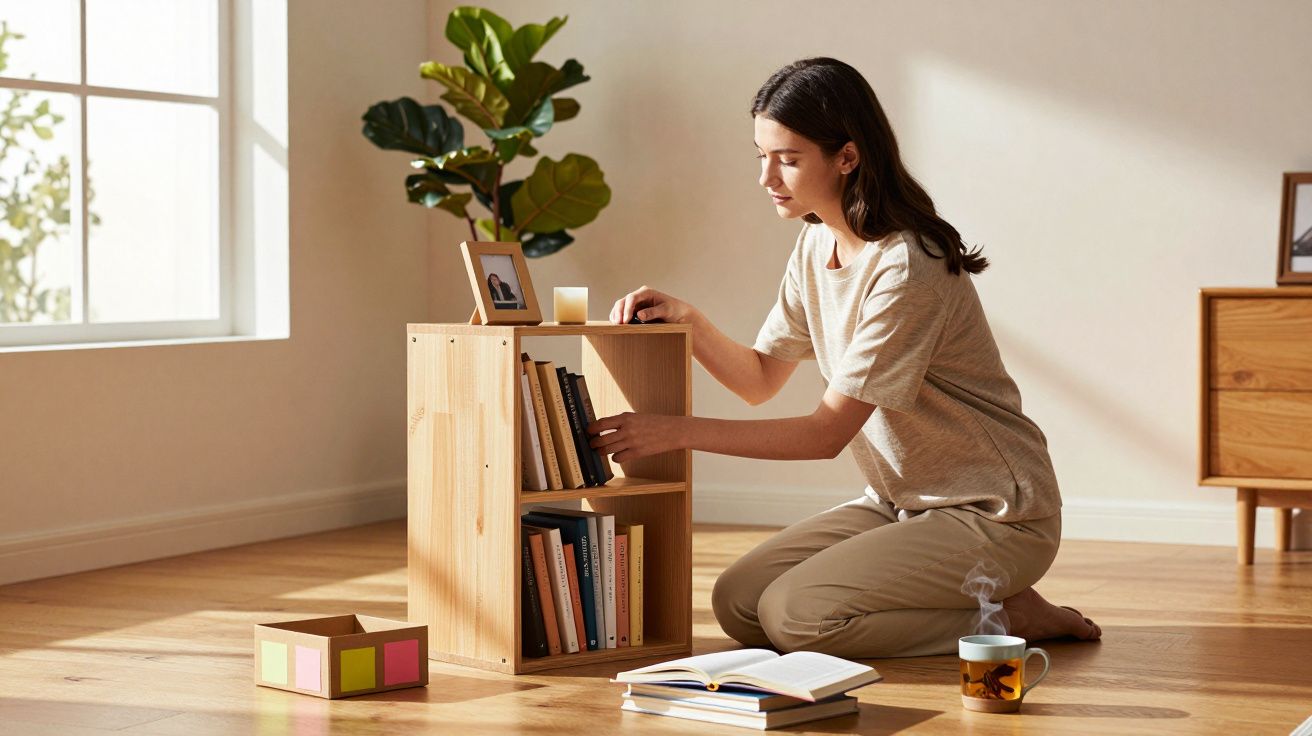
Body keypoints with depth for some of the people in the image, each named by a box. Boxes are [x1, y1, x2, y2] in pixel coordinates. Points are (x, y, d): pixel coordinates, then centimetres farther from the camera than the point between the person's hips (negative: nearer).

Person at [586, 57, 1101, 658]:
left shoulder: (907, 270, -24)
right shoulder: (817, 244, 4)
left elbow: (828, 432, -23)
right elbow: (759, 379, 10)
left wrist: (677, 431, -24)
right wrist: (686, 319, -8)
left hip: (993, 517, -9)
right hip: (900, 503, 9)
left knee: (793, 616, -23)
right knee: (737, 605, -4)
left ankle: (1004, 616, -4)